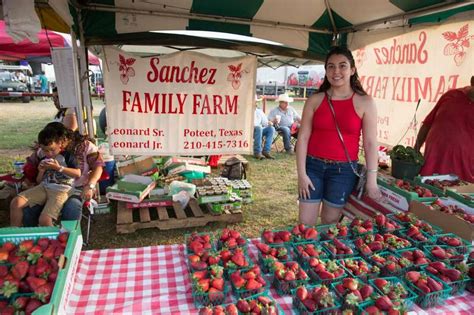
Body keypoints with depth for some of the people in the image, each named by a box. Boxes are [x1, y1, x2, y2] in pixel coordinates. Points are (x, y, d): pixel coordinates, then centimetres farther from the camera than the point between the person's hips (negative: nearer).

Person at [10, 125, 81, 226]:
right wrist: (41, 171, 0)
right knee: (15, 203, -12)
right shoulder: (43, 158, 14)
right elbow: (39, 181, 21)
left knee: (44, 219, -25)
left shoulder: (67, 156, -2)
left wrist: (59, 168, -13)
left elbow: (78, 173, -11)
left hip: (61, 190, -6)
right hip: (43, 187, 6)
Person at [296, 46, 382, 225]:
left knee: (330, 222, 12)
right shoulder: (315, 100, 0)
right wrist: (301, 173, -6)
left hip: (343, 169, -1)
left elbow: (370, 143, -3)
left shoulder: (364, 103, -2)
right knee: (305, 223, 5)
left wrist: (371, 179, -6)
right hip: (313, 166, 1)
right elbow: (303, 138, -1)